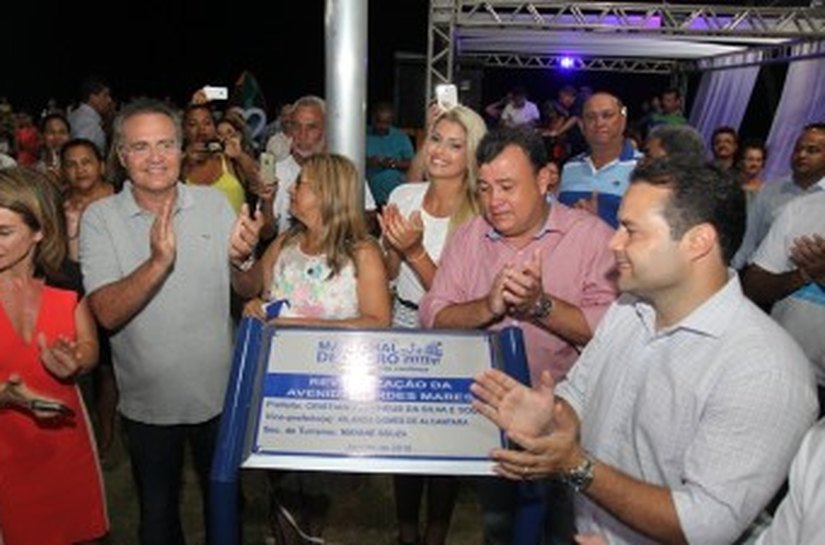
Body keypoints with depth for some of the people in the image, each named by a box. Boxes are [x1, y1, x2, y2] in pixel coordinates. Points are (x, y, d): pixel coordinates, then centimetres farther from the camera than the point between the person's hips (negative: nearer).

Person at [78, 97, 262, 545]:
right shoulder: (99, 218, -11)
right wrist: (158, 262, -36)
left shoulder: (214, 202, -4)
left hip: (220, 392, 2)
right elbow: (107, 313, -21)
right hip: (148, 402, -1)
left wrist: (240, 260, -21)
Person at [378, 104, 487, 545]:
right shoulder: (403, 196, -1)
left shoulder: (478, 215, -14)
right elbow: (387, 274, 7)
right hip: (403, 328, 4)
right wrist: (394, 247, -13)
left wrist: (415, 251, -26)